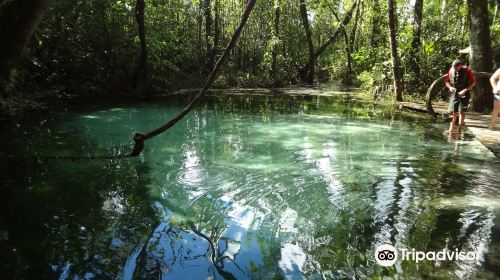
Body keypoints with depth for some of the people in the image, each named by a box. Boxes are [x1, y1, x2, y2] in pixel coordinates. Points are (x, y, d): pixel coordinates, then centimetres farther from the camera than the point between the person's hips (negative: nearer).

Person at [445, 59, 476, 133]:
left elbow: (473, 82, -4)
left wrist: (465, 90, -16)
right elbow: (447, 81, 10)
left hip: (464, 94, -2)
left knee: (462, 111, -2)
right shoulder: (451, 70, -3)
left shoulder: (467, 70, -10)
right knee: (454, 112, 0)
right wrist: (450, 87, -9)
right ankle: (451, 129, 8)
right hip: (454, 93, 2)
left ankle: (459, 129, 5)